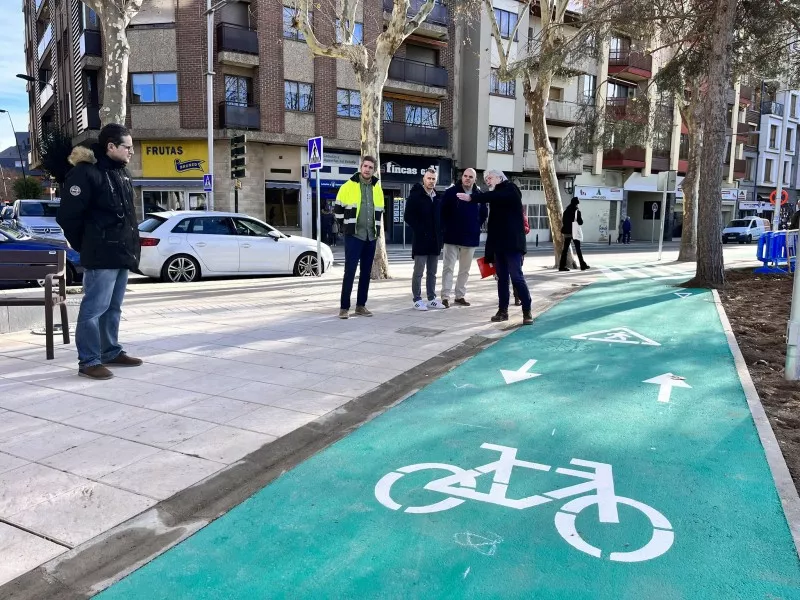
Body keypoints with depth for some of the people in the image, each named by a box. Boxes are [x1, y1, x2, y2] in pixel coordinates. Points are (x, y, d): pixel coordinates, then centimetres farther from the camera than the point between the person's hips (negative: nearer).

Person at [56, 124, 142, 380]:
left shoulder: (121, 172, 15)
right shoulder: (85, 173, -13)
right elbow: (67, 216, -14)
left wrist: (129, 244, 15)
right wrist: (86, 246, -3)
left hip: (122, 254, 9)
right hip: (102, 256, -9)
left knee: (113, 308, 16)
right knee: (94, 308, -4)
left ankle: (111, 352, 26)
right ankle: (89, 361, 3)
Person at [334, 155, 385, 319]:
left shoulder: (377, 189, 11)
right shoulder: (348, 186, -5)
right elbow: (338, 209, 0)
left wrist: (377, 229, 15)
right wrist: (345, 227, 1)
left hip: (371, 237, 5)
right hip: (354, 236, -5)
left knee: (366, 272, 9)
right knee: (350, 271, -7)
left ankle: (361, 305, 17)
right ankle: (344, 307, 0)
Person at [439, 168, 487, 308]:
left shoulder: (479, 194, 4)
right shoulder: (451, 192, -5)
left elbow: (484, 213, 17)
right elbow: (443, 211, -3)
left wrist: (477, 226, 8)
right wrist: (446, 228, -6)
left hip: (471, 237, 4)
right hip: (452, 236, -4)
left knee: (465, 269, 10)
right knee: (448, 267, -3)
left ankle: (460, 295, 20)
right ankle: (445, 296, 0)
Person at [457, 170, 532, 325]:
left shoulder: (510, 189, -2)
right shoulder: (496, 196, 18)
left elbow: (493, 196, -24)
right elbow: (493, 222, 16)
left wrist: (471, 198, -31)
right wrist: (490, 251, 13)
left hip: (512, 243, -7)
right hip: (498, 244, 7)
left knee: (517, 277, -8)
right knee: (502, 278, 9)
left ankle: (527, 312, -3)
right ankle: (502, 311, 14)